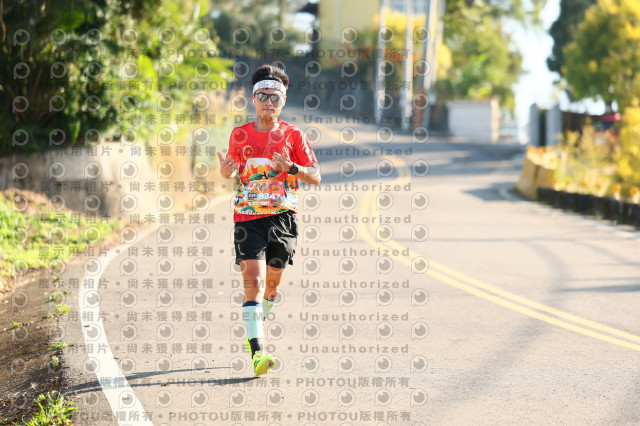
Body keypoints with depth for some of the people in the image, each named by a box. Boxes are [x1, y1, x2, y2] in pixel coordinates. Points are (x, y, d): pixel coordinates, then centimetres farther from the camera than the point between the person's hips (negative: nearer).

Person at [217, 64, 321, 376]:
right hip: (247, 217, -1)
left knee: (273, 283, 9)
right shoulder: (240, 135, 6)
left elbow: (315, 176, 3)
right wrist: (226, 171, -5)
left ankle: (256, 327, 40)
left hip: (282, 217, 1)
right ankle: (256, 352, -20)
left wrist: (292, 168, -16)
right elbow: (231, 172, 19)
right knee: (253, 281, -14)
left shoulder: (293, 135, 2)